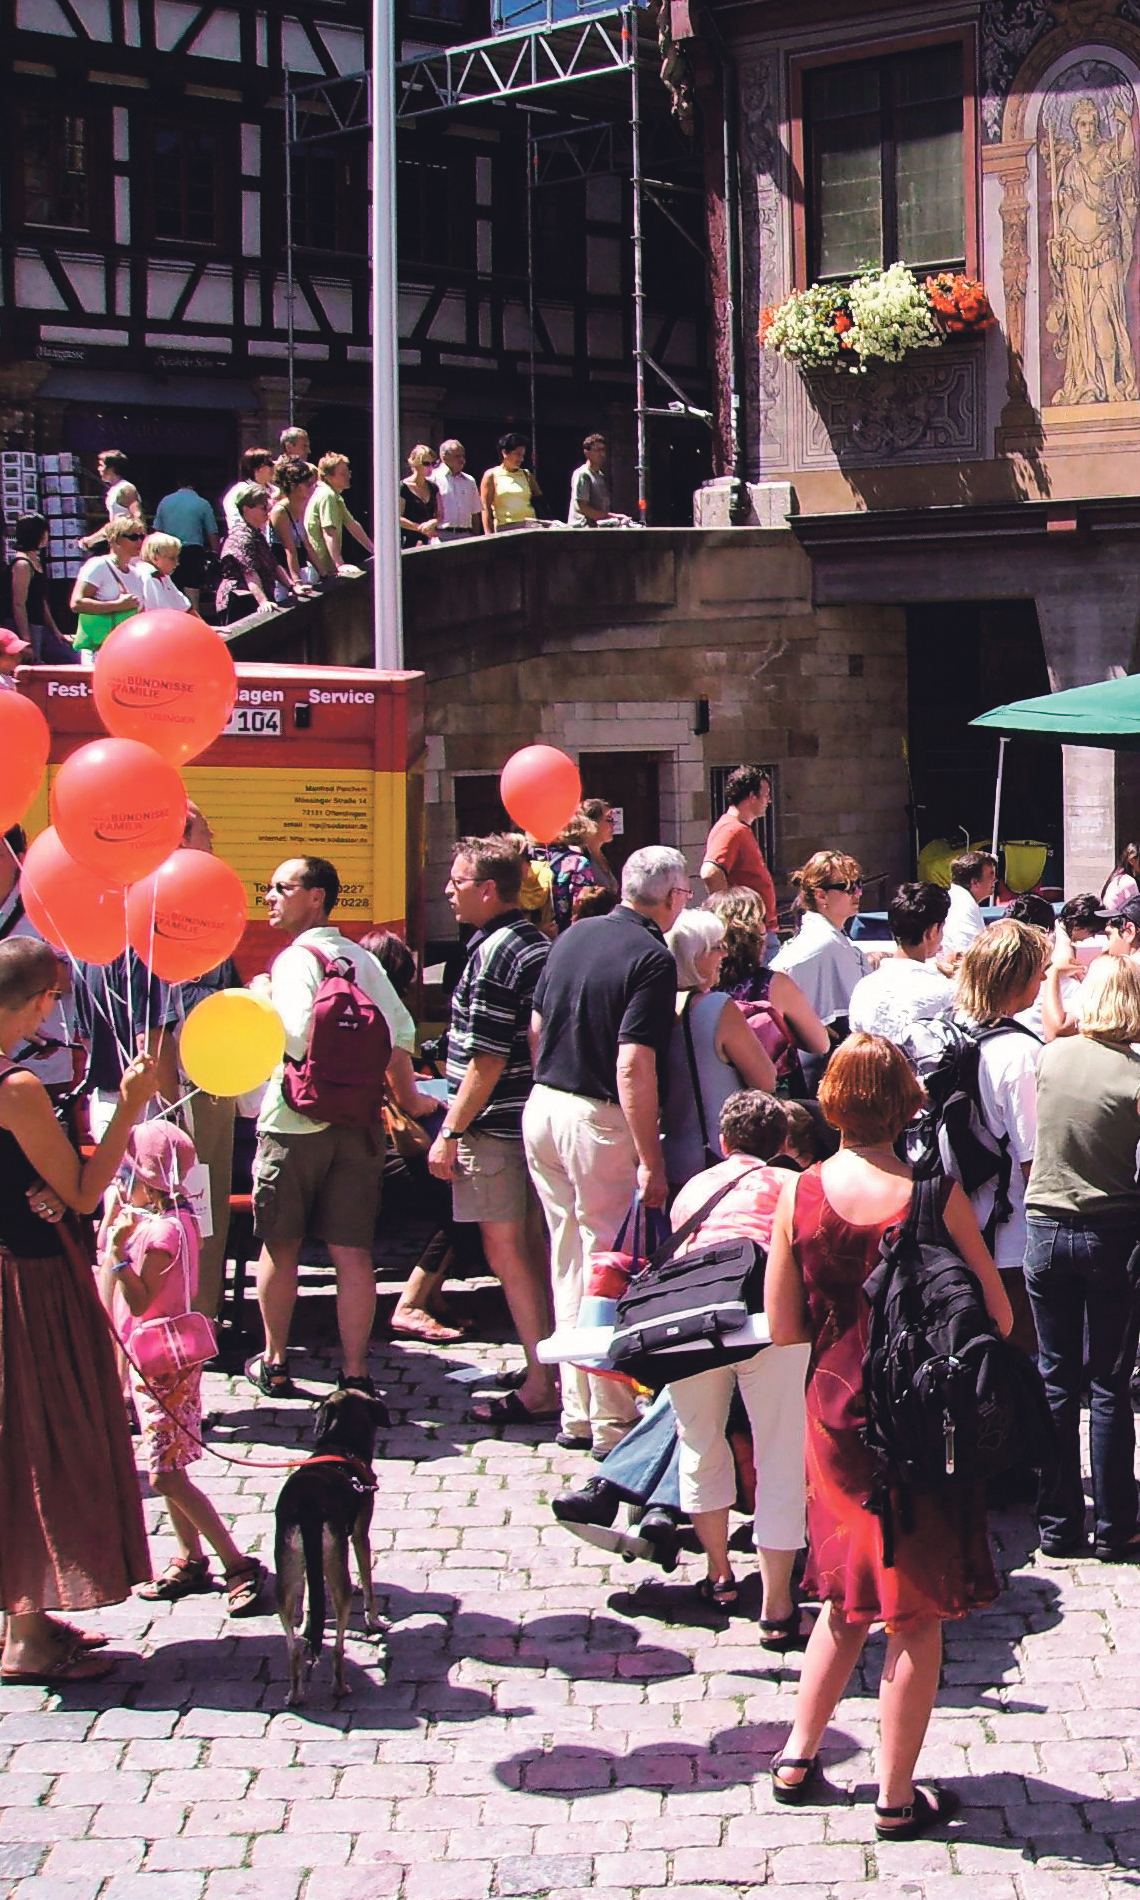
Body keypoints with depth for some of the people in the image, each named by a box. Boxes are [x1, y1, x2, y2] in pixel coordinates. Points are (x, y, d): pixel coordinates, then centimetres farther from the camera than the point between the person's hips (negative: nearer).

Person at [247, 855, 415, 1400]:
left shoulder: (297, 959, -10)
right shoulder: (363, 960, 10)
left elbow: (298, 1037, -22)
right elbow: (402, 1032, 10)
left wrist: (262, 999, -6)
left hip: (294, 1123, -5)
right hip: (357, 1121, 5)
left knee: (280, 1246, 11)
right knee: (352, 1253, 2)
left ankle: (274, 1362, 22)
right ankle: (355, 1372, -1)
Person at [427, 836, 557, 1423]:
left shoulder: (494, 955, -17)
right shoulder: (536, 943, 12)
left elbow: (488, 1061, -20)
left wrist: (451, 1132, -16)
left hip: (495, 1126, -9)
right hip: (536, 1116, 9)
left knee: (504, 1248, -3)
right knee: (532, 1247, 14)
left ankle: (540, 1388, -1)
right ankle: (554, 1368, 20)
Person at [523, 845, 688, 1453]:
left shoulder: (574, 936, 9)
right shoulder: (653, 959, -14)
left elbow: (536, 1027, 16)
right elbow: (633, 1066, -21)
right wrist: (650, 1161, -20)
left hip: (542, 1107, 8)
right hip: (599, 1122, -8)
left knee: (569, 1262, 15)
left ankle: (577, 1413, 22)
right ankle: (612, 1422, 6)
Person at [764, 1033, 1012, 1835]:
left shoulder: (800, 1194, -7)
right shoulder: (936, 1194, -15)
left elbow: (783, 1327, -2)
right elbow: (999, 1317, -10)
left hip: (834, 1410, 4)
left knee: (848, 1595, 22)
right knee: (917, 1611, 8)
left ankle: (799, 1758, 25)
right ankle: (898, 1795, 14)